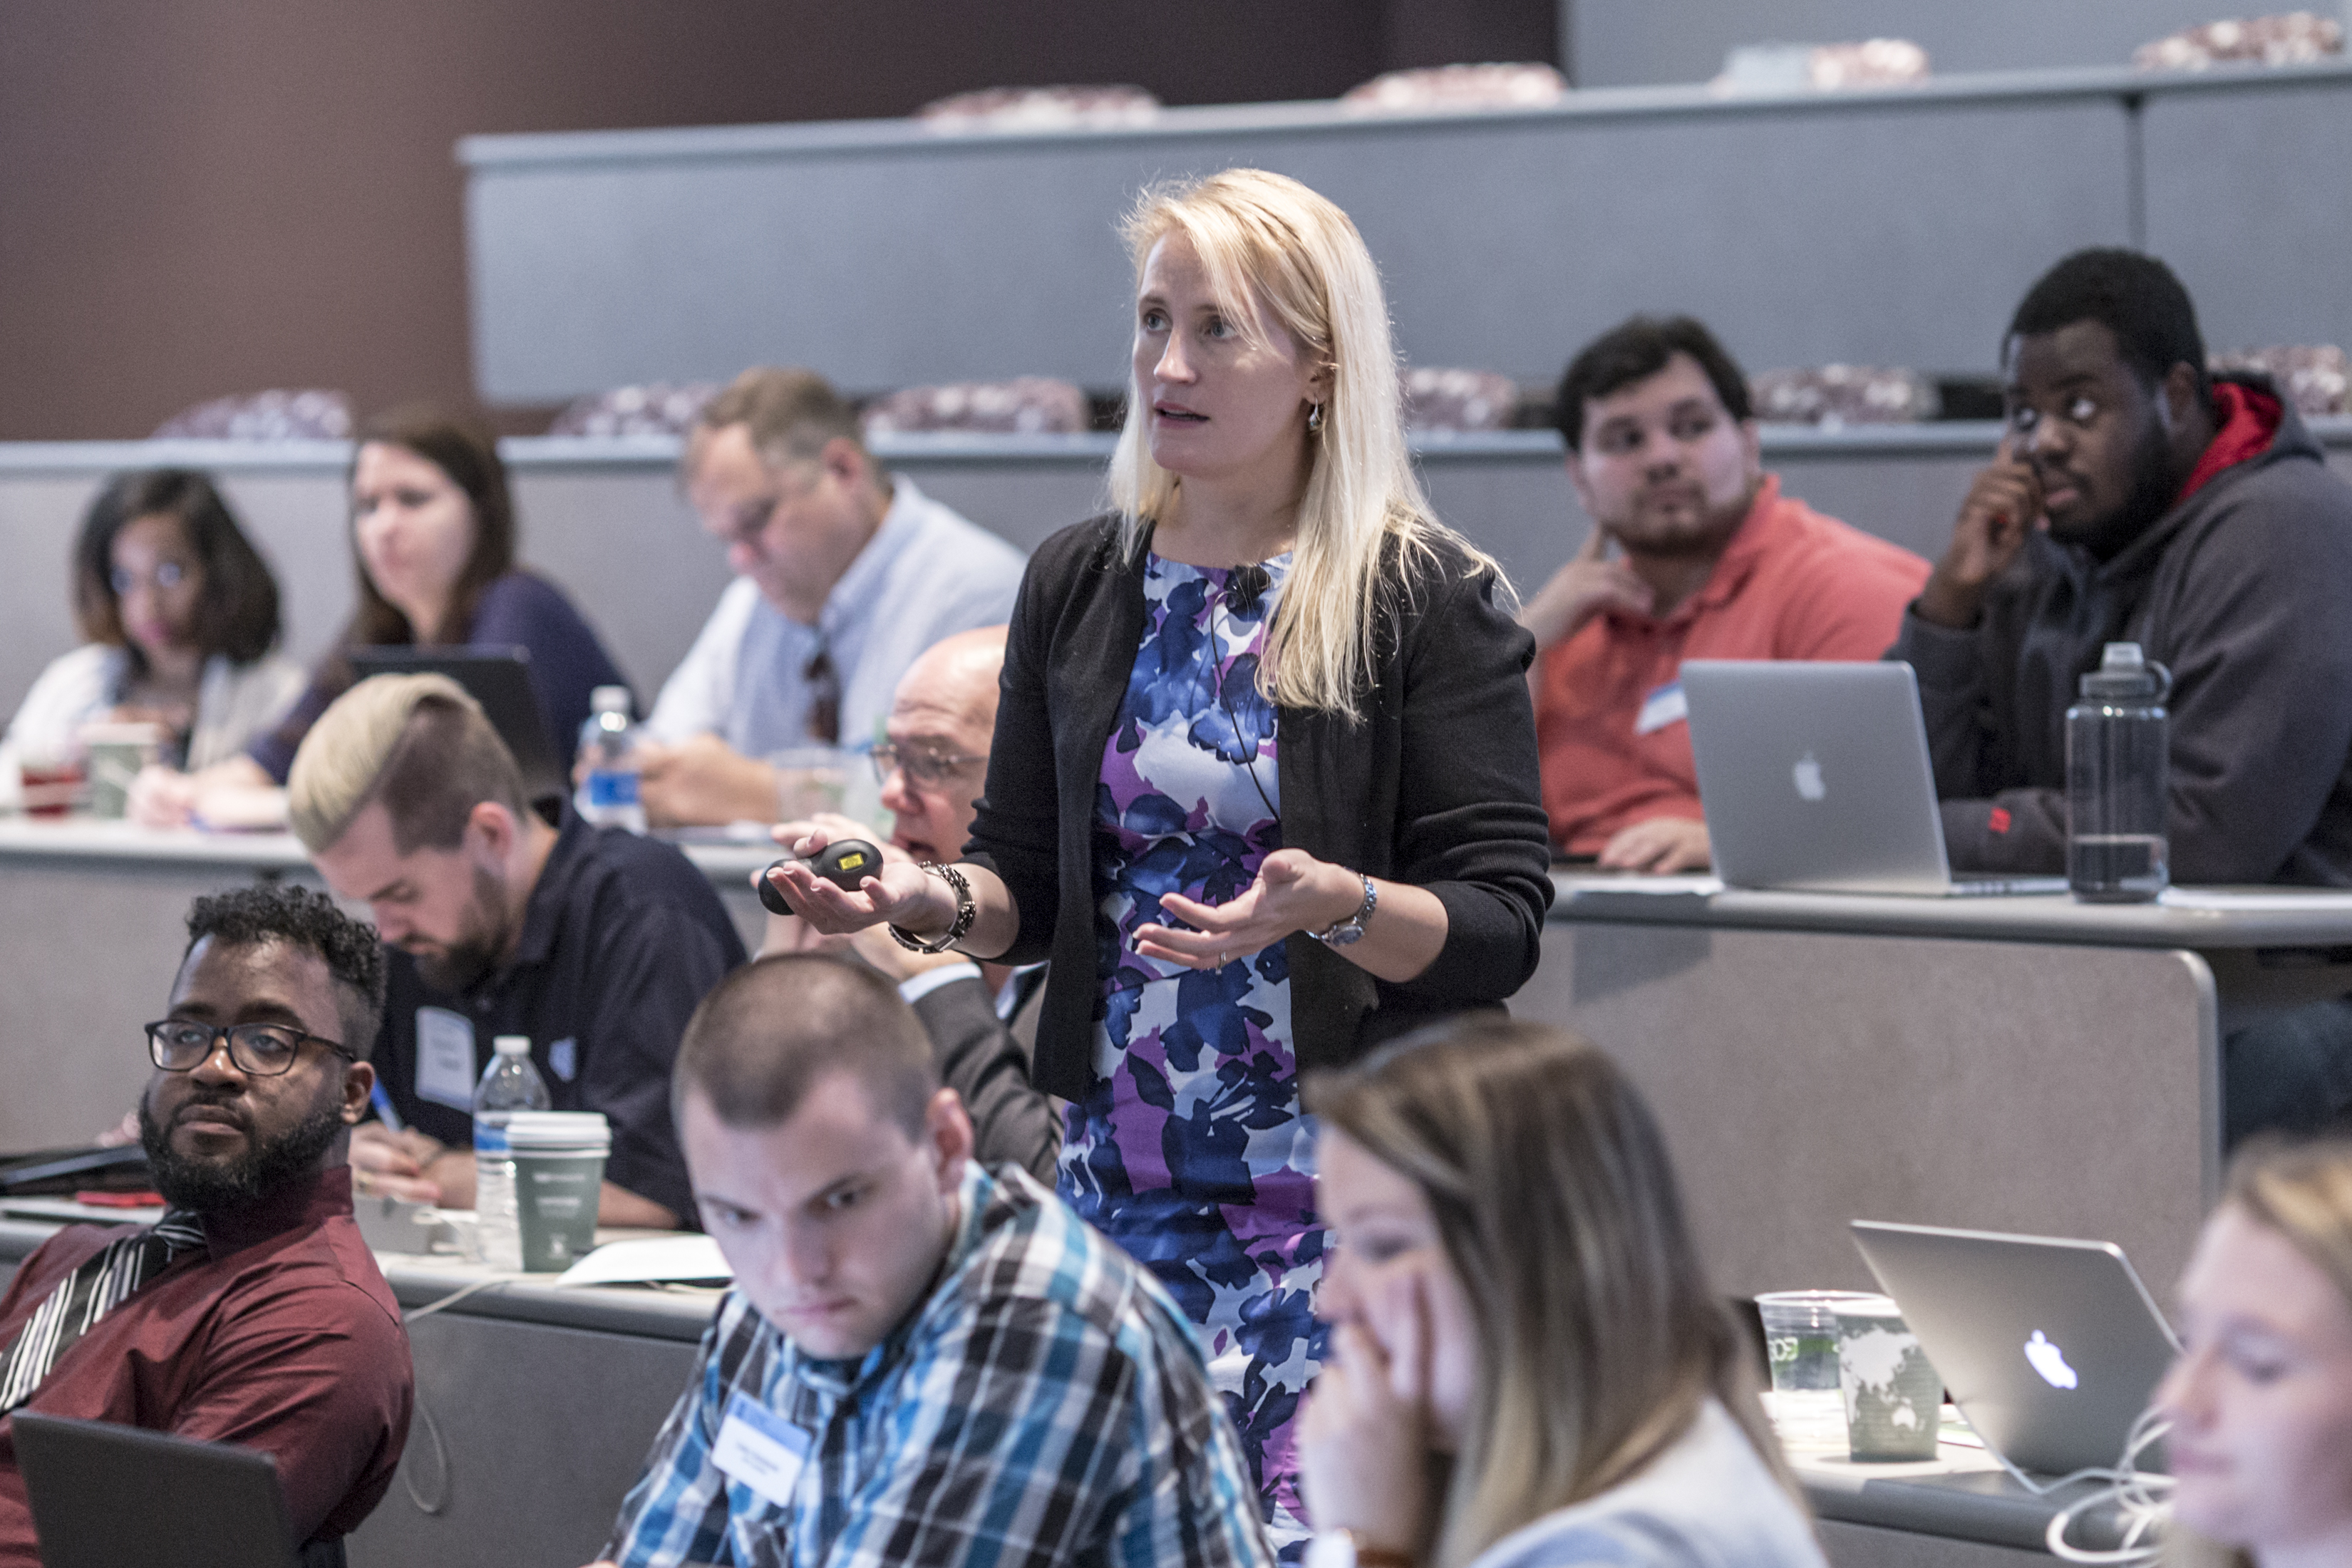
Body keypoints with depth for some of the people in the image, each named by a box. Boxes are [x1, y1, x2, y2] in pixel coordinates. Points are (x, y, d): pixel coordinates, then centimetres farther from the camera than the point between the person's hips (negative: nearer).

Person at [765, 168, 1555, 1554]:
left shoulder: (1429, 599, -4)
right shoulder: (1079, 586, 11)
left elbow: (1503, 923, -7)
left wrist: (1335, 906, -25)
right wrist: (932, 900, -5)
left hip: (1348, 1191, -5)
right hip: (1120, 1180, 5)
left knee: (1306, 1533, -16)